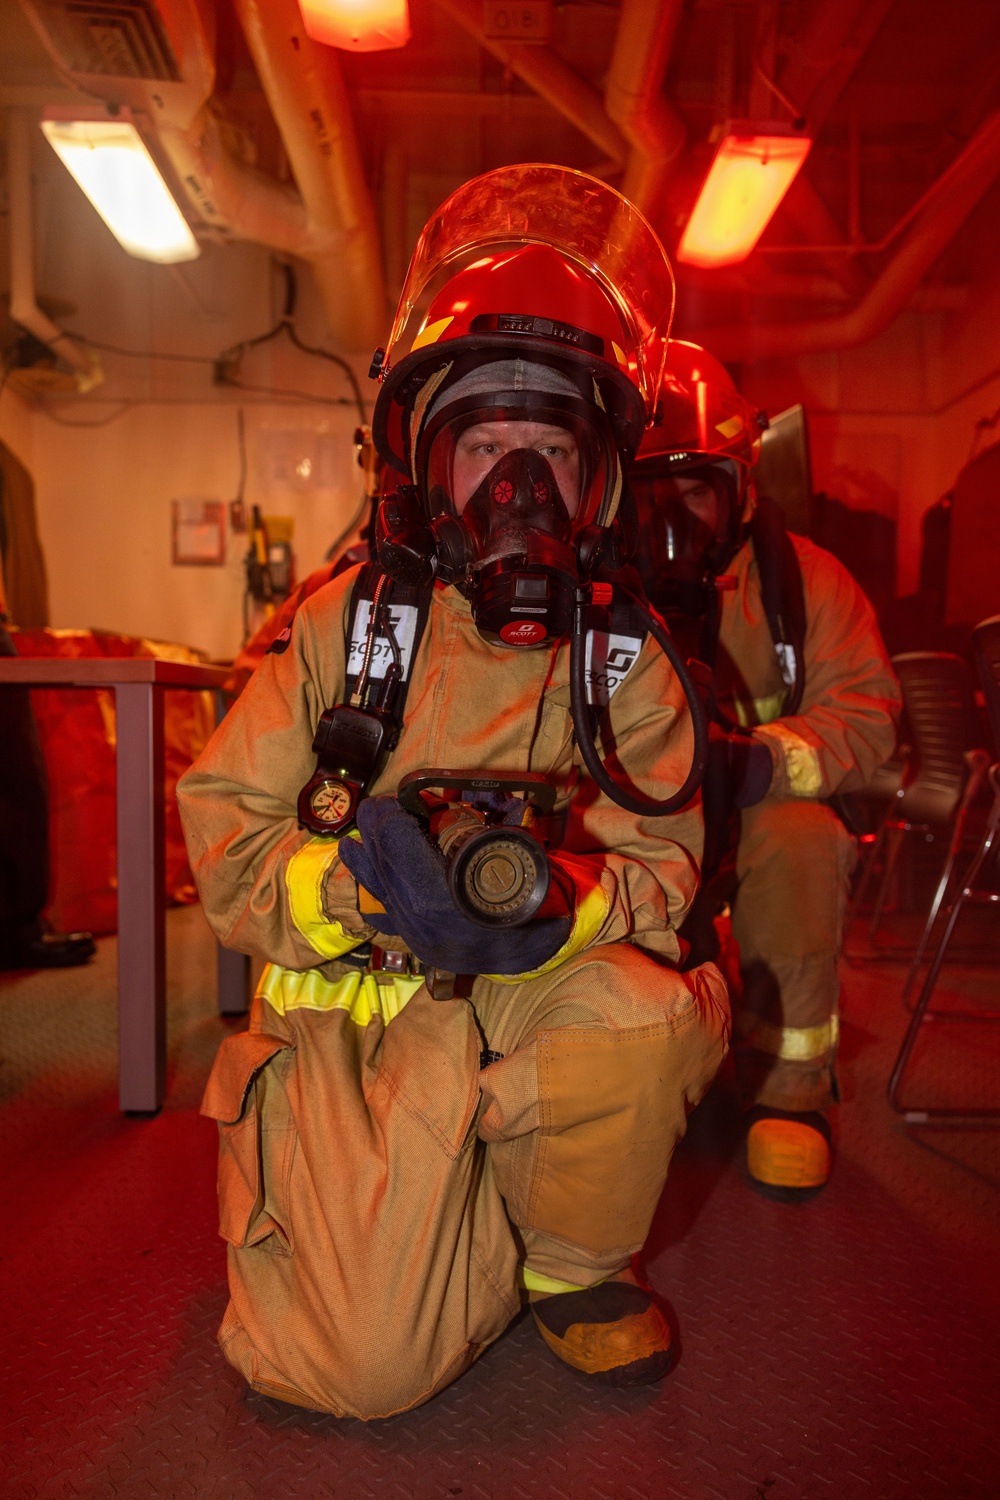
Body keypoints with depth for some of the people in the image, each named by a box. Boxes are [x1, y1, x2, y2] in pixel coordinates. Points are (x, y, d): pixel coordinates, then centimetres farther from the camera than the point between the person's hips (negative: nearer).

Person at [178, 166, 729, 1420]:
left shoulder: (624, 658, 2)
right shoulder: (349, 621, -3)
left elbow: (664, 867, -2)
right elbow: (221, 828, -5)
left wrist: (564, 901, -25)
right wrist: (349, 871, -26)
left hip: (537, 989, 2)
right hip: (354, 1000, -1)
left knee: (647, 1013, -31)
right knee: (376, 1362, -13)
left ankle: (574, 1264, 1)